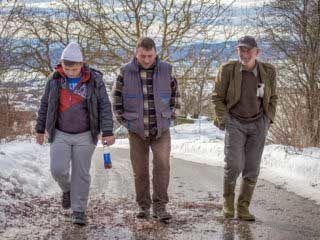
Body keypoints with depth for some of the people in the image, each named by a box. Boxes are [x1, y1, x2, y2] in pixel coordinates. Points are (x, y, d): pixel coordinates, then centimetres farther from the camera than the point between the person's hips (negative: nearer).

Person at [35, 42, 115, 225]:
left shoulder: (94, 80, -10)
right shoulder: (55, 80, -4)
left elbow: (105, 107, -9)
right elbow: (45, 105, 6)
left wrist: (108, 132, -16)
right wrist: (40, 130, 8)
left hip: (85, 136, -1)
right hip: (60, 134, 1)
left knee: (81, 173, 2)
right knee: (58, 170, -8)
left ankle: (79, 210, 14)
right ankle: (67, 189, 25)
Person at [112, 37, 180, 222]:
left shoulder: (166, 70, -4)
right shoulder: (126, 72, -6)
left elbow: (175, 95, 10)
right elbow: (116, 99, 5)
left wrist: (169, 117, 4)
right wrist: (125, 121, 1)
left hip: (161, 130, 0)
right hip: (137, 131, 0)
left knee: (162, 165, -16)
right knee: (140, 171, 5)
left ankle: (160, 207, -9)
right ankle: (144, 207, 20)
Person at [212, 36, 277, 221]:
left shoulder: (268, 71, -7)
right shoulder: (228, 70, -13)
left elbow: (272, 98, 8)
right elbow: (218, 97, -1)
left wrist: (268, 121, 0)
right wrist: (224, 121, -9)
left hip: (258, 125, 2)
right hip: (235, 124, -2)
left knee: (252, 169, -1)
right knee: (234, 165, -16)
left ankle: (243, 208, 12)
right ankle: (228, 200, 9)